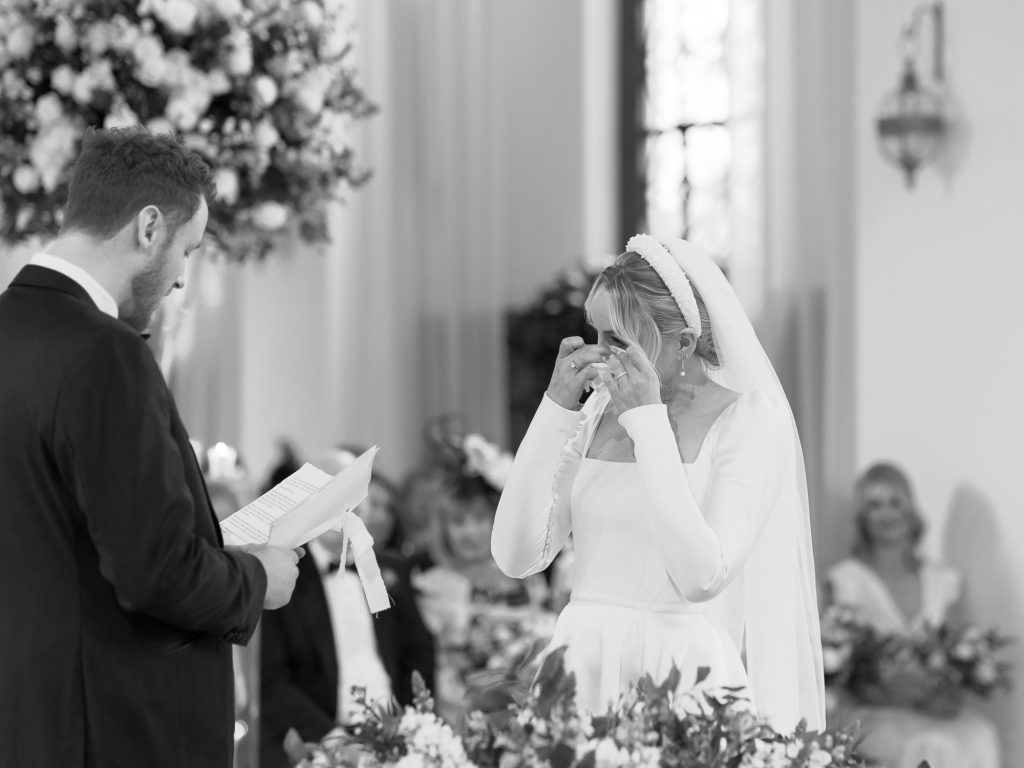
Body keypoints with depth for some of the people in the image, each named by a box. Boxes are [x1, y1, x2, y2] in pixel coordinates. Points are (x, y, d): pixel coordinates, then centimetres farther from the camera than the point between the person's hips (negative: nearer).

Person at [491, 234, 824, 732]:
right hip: (582, 668, 4)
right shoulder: (600, 409, 7)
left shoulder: (752, 420, -7)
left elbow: (701, 578, -20)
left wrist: (648, 421, -16)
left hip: (681, 676, -4)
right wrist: (557, 406, -5)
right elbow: (517, 556, 0)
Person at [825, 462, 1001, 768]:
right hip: (875, 715, -3)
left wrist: (947, 695, -11)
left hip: (937, 711, 3)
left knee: (982, 737, -31)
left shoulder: (944, 581, 16)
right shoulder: (846, 579, 4)